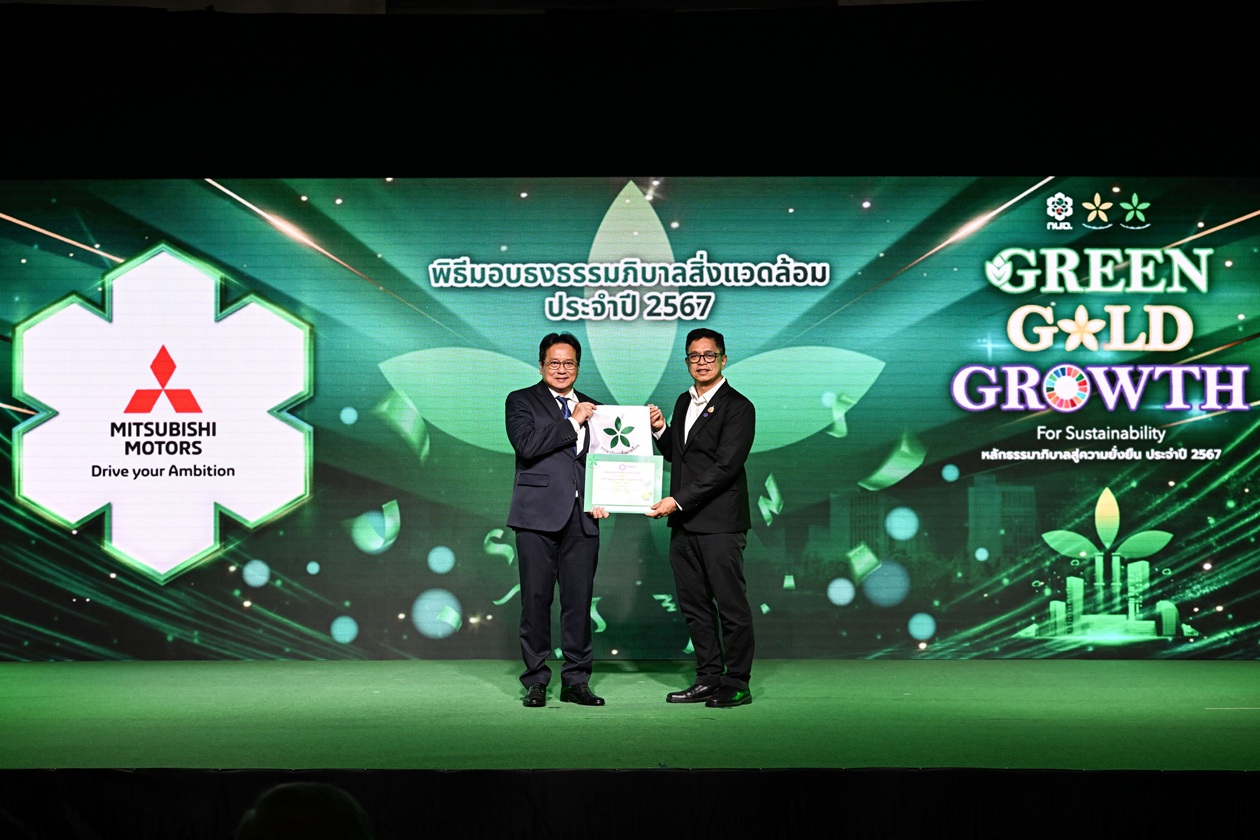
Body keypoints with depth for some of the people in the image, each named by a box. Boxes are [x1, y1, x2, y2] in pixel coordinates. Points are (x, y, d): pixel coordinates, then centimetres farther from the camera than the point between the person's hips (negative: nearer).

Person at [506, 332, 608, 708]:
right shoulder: (521, 401, 5)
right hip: (538, 514, -3)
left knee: (580, 600, 3)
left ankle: (576, 681, 12)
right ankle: (536, 681, 7)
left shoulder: (594, 409, 18)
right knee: (536, 598, -2)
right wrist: (573, 421, -8)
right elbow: (527, 444, -12)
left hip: (582, 518, 4)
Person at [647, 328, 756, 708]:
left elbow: (725, 466, -16)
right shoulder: (684, 402, 16)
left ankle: (736, 684, 5)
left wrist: (678, 501, -19)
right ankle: (708, 679, 19)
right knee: (694, 605, 11)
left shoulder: (738, 407, -9)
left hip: (719, 523, -8)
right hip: (683, 522, 8)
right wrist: (660, 430, 3)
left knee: (731, 605, -2)